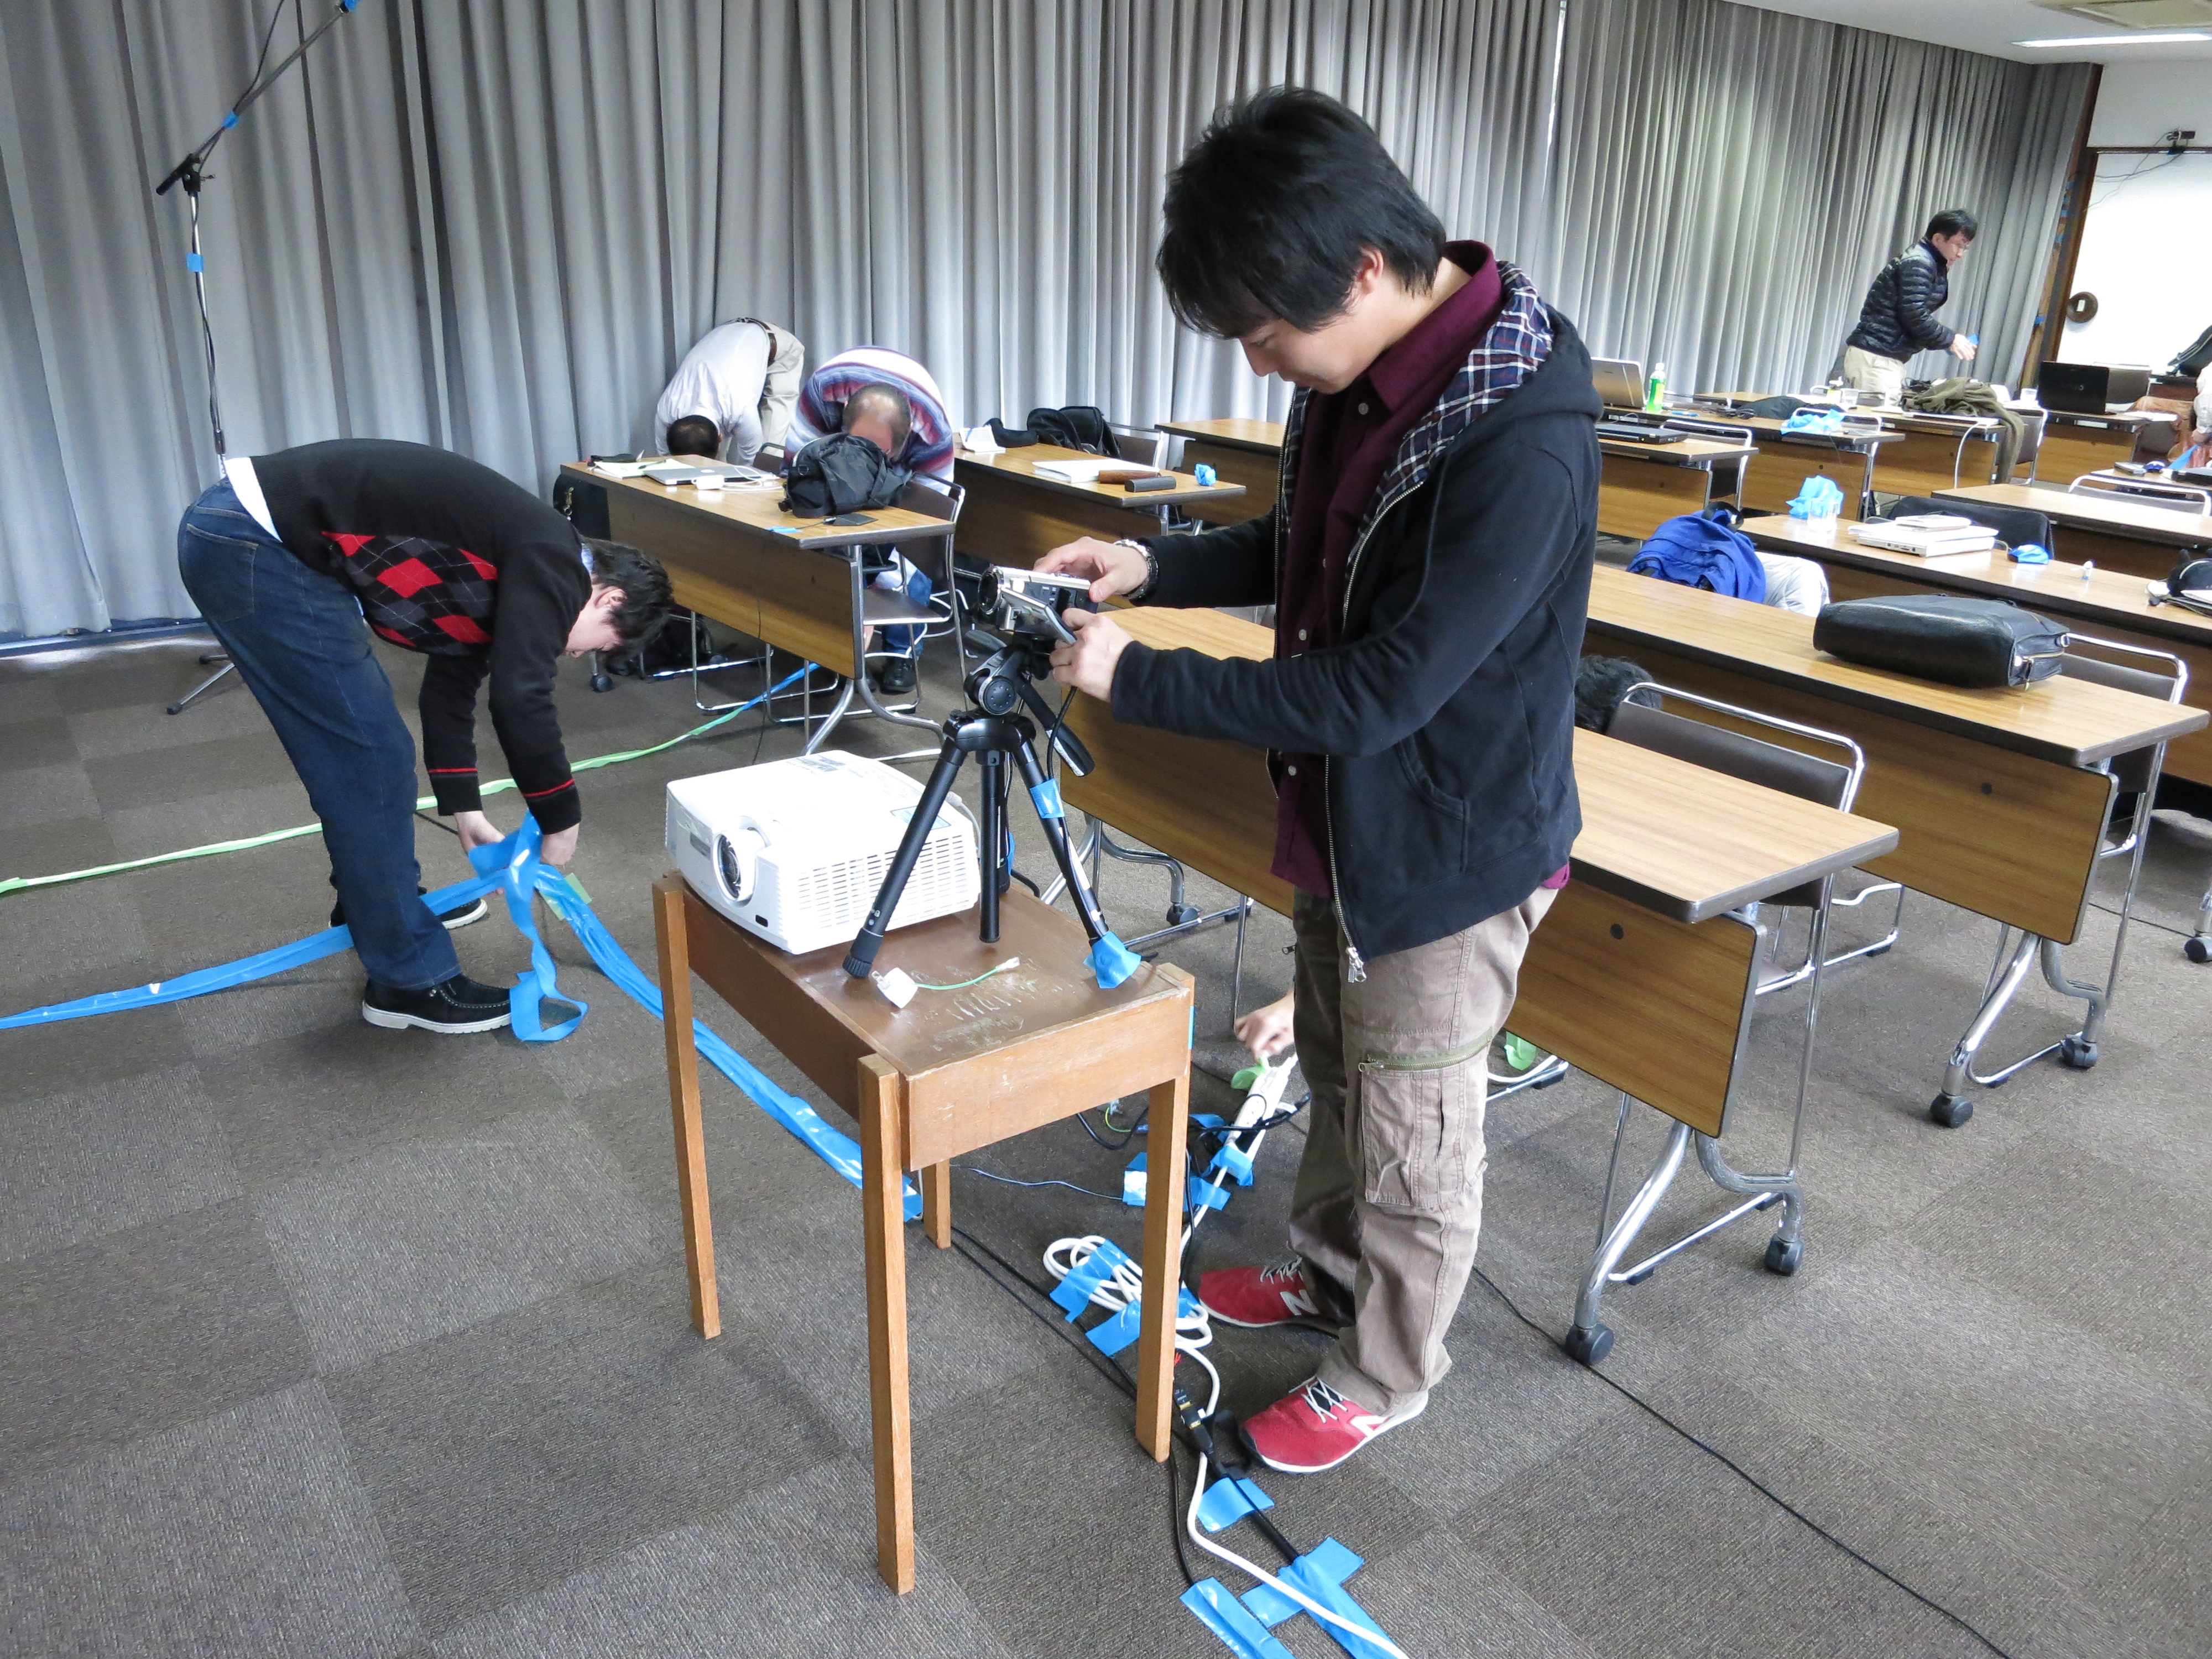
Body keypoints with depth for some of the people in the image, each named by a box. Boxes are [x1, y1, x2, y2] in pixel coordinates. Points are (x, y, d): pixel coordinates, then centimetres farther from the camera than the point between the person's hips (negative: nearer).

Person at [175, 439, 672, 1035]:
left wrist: (466, 810, 31)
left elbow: (451, 687, 28)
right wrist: (562, 819, -7)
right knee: (369, 758, -4)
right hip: (251, 547, -10)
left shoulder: (510, 571, 19)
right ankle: (410, 982, 6)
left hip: (236, 528, 10)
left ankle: (376, 901, 43)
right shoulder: (553, 562, -10)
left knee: (356, 747, 23)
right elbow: (520, 701, -19)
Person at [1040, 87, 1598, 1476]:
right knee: (1337, 1074, 27)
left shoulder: (1521, 443, -32)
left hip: (1450, 851, -8)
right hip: (1344, 818, 9)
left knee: (1412, 1145, 12)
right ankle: (1328, 1273, 52)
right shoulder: (1360, 374, -5)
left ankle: (1385, 1377, 37)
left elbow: (1377, 693, -29)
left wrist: (1135, 680, -24)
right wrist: (1155, 568, -3)